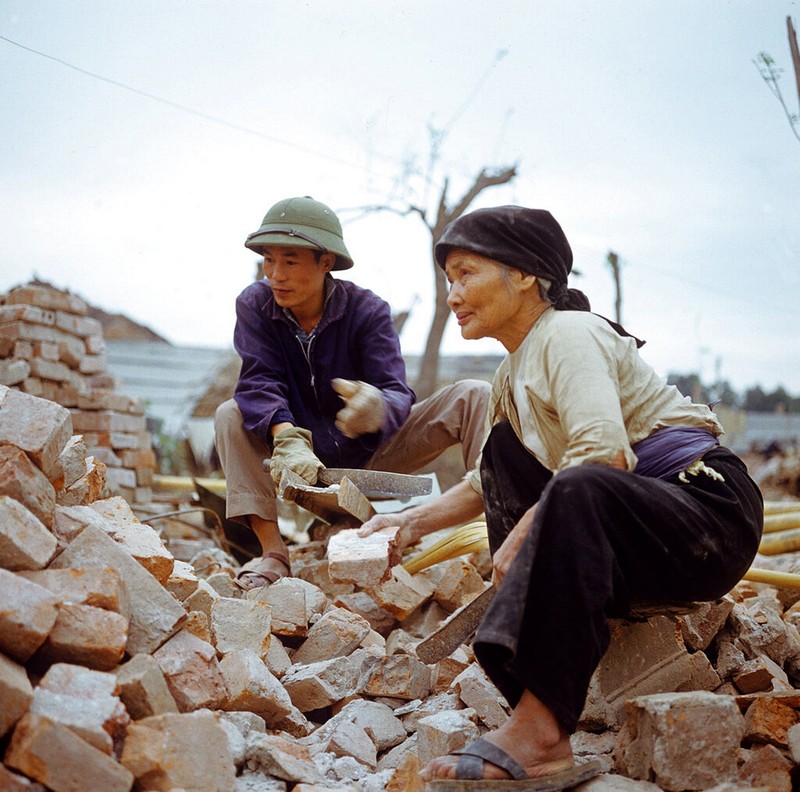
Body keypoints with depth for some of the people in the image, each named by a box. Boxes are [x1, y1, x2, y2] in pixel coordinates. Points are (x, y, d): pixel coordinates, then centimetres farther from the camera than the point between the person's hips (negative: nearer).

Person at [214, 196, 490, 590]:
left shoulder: (367, 310, -15)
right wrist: (287, 437, -45)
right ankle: (272, 552, -26)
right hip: (308, 460, 1)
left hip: (372, 455, -1)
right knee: (231, 415, -25)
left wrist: (378, 409, -52)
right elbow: (260, 382, -23)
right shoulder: (254, 305, -10)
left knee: (475, 396, -20)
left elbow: (397, 393, -26)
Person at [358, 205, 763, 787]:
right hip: (629, 527, 10)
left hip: (711, 515, -10)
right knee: (504, 450, 5)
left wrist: (521, 537, -24)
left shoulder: (568, 333, -12)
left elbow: (603, 453, -29)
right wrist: (417, 521, 12)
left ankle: (540, 726, -31)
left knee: (579, 488, -37)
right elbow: (491, 482, 24)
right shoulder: (516, 371, 16)